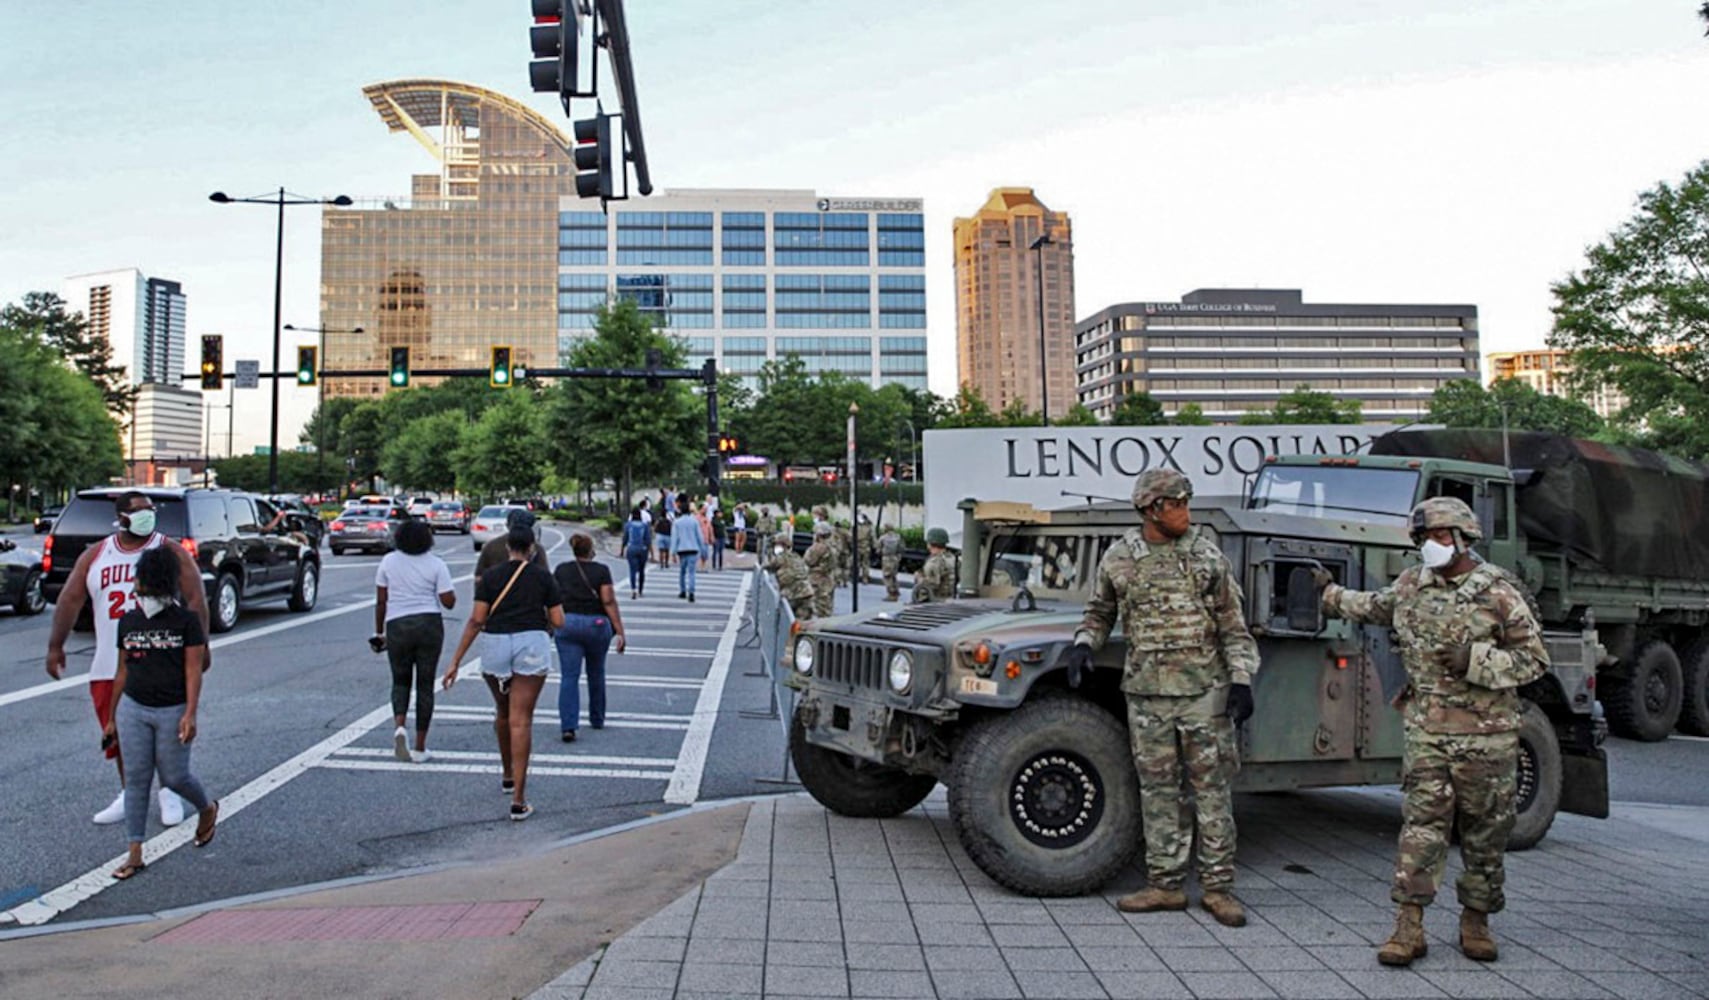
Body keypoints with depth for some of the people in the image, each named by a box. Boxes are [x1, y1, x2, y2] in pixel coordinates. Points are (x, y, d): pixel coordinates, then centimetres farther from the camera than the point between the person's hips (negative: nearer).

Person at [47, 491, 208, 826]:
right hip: (111, 664, 3)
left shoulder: (170, 552, -2)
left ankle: (169, 793, 15)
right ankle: (129, 794, 24)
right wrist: (56, 645, 2)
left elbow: (196, 600, -5)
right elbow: (70, 600, 8)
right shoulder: (95, 556, 7)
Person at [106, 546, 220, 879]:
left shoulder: (186, 620, -6)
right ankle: (135, 854, 8)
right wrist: (112, 717, 15)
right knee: (137, 778, 3)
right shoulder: (128, 621, 7)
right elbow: (122, 671, 13)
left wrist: (190, 714, -17)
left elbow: (193, 670, -9)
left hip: (172, 711, -4)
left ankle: (207, 809, 34)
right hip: (133, 708, 4)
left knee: (174, 777, 3)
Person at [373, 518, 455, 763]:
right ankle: (420, 748, 9)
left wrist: (379, 632, 13)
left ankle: (399, 726, -10)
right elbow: (448, 602, -7)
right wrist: (452, 593, 15)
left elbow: (381, 601, 4)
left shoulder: (389, 561, 2)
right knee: (425, 685, 8)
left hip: (397, 626, 1)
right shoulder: (436, 564, -4)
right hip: (429, 625, -1)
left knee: (401, 681, 18)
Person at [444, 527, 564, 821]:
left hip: (494, 645, 2)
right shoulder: (543, 577, 6)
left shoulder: (490, 576, 7)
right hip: (531, 644, -2)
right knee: (521, 721, -4)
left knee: (503, 713, 24)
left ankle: (508, 776, 41)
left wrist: (456, 661, 0)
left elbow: (476, 620, -1)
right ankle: (518, 800, -9)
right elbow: (558, 622, 3)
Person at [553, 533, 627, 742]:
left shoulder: (561, 569, 6)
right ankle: (597, 719, 32)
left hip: (567, 624, 1)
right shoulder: (601, 570, -2)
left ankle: (568, 726, -14)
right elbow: (609, 602, -9)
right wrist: (620, 631, -9)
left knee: (569, 677, -2)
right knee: (596, 673, 18)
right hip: (596, 624, -1)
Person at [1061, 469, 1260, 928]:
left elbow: (1232, 625, 3)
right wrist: (1083, 644, -2)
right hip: (1146, 691, 1)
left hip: (1204, 689, -1)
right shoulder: (1117, 559, 3)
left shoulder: (1206, 555, 1)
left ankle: (1218, 887, 13)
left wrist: (1241, 680, -4)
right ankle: (1165, 885, 18)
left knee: (1212, 788, 3)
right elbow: (1099, 612, 16)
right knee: (1157, 790, 7)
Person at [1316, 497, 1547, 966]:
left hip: (1486, 733, -2)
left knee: (1485, 831, 8)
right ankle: (1409, 928, -2)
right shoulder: (1410, 584, 8)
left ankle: (1476, 922, 24)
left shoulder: (1498, 593, -7)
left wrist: (1473, 660, -19)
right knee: (1422, 823, -3)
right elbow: (1375, 608, 30)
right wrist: (1331, 593, 39)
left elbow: (1534, 660, -7)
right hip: (1427, 728, 3)